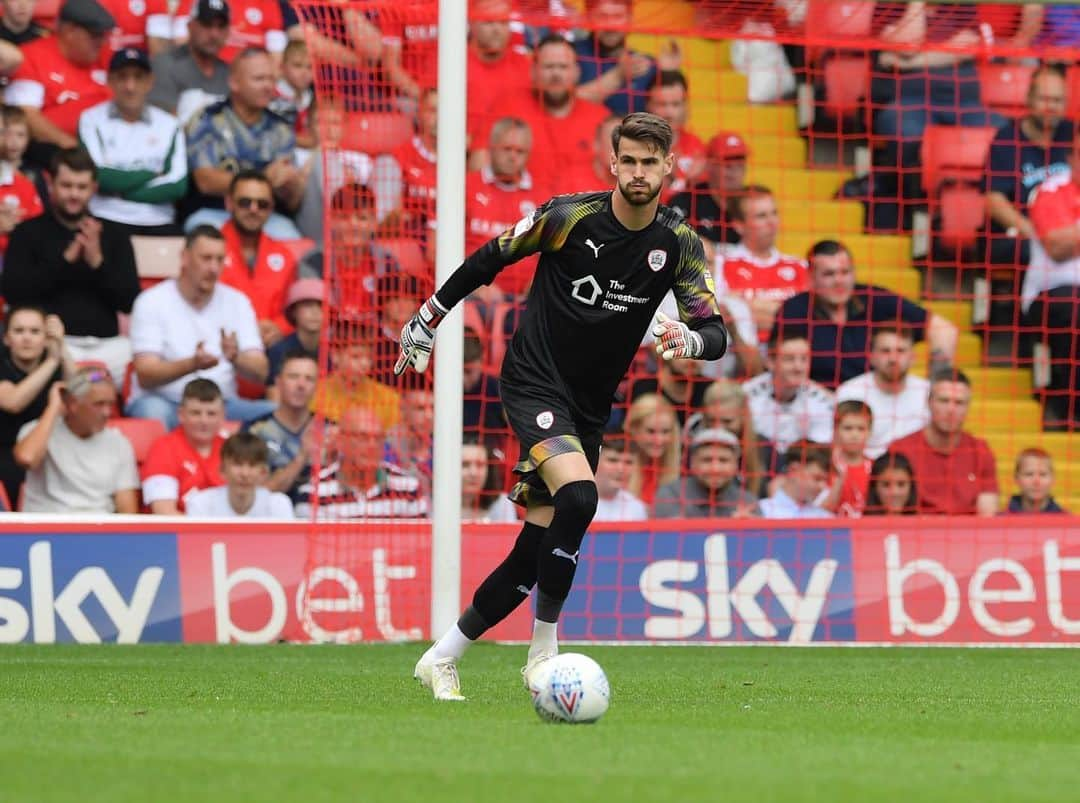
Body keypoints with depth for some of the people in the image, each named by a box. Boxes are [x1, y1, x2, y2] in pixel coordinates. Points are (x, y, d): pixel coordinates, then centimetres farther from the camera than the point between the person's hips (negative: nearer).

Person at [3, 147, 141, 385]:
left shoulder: (113, 235, 16)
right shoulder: (29, 232, 10)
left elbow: (130, 301, 8)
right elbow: (12, 291, -4)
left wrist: (98, 262, -8)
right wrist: (66, 259, -10)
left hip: (106, 344, 3)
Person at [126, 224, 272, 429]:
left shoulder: (237, 302, 7)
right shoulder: (152, 302, -3)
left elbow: (260, 373, 1)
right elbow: (145, 376, -12)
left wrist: (236, 359, -23)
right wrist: (191, 364, -31)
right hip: (164, 401, -3)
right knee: (153, 412, -37)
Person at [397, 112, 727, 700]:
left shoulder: (680, 245, -3)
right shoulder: (571, 216, -13)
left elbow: (715, 333, -8)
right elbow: (489, 260, 1)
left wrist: (688, 337, -32)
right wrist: (428, 319, 7)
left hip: (589, 408, 5)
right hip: (533, 382, -5)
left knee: (537, 550, 2)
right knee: (578, 496, -29)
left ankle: (441, 658, 17)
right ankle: (543, 651, -17)